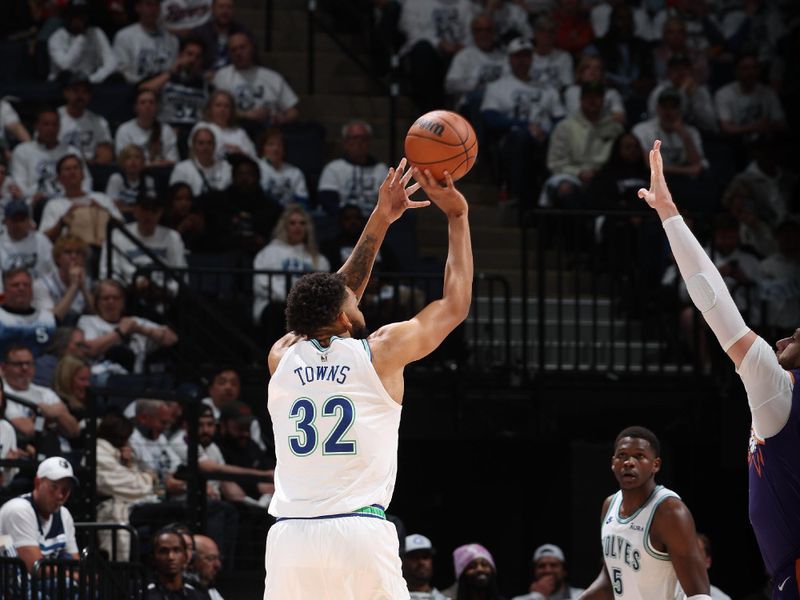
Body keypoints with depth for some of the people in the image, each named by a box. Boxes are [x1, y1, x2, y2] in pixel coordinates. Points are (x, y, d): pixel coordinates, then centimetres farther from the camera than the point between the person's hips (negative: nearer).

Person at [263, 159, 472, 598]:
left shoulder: (282, 358, 14)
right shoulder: (381, 352, 6)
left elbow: (329, 301, 33)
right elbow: (456, 303, 20)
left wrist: (379, 222, 37)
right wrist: (457, 217, 30)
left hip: (290, 535, 3)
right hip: (360, 533, -3)